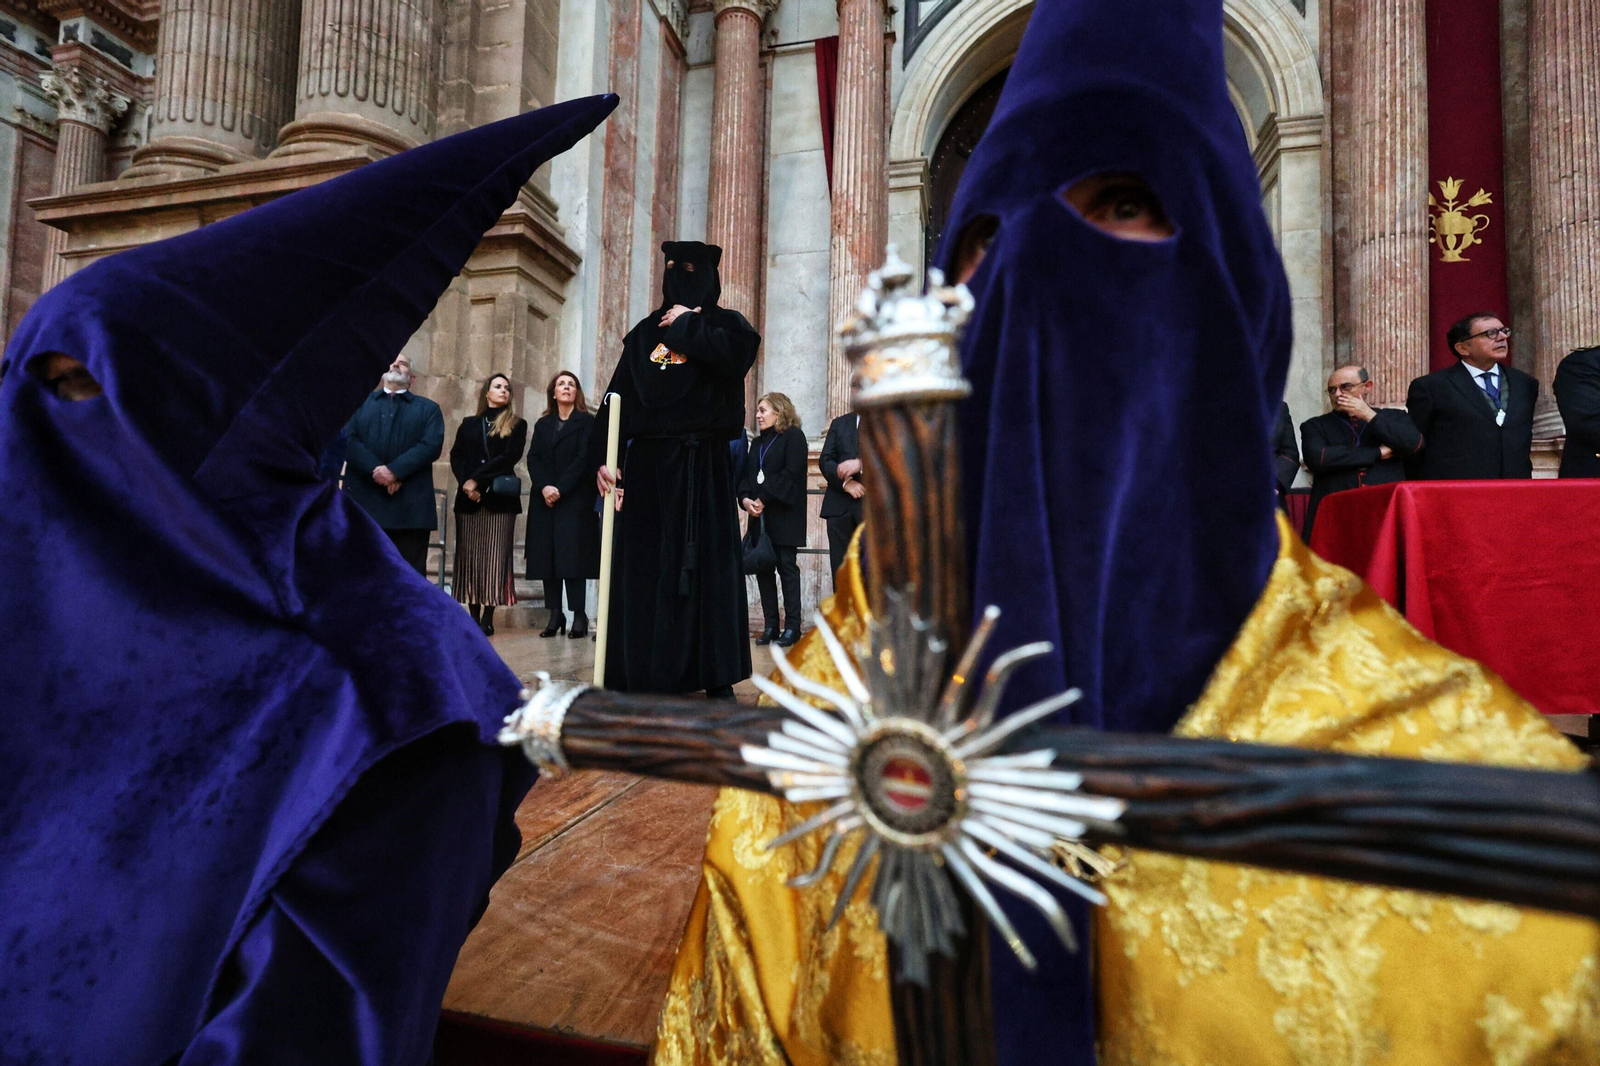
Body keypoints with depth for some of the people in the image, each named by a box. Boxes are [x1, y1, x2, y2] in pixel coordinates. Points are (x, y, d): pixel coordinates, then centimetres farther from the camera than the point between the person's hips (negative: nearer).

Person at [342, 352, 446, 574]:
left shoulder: (428, 409, 16)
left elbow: (432, 444, -1)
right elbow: (347, 439, 3)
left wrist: (394, 470, -13)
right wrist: (375, 470, -12)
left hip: (411, 507, -1)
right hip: (363, 501, 1)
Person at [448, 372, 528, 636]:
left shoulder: (517, 425, 9)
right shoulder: (469, 424, 17)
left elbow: (510, 457, -4)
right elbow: (456, 457, 8)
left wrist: (478, 479, -10)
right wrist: (466, 484, -9)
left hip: (500, 497, -2)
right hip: (469, 498, 3)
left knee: (494, 557, -7)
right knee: (469, 557, 0)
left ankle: (487, 619, -6)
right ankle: (473, 616, 3)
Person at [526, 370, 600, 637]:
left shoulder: (587, 422, 5)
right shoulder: (542, 425, 18)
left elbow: (584, 457, -6)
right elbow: (533, 458, 7)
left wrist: (561, 488, -15)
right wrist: (544, 487, -11)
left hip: (575, 498, -4)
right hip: (544, 499, 4)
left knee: (572, 554, -11)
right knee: (546, 555, -1)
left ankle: (578, 615, -11)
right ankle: (555, 614, 2)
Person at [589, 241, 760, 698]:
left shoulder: (725, 323, 10)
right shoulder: (645, 332, 15)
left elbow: (735, 352, -17)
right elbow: (616, 400, 6)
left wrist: (687, 325, -3)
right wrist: (601, 458, -6)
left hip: (705, 467, -2)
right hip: (649, 463, 2)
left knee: (708, 564, -2)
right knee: (644, 565, 1)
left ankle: (715, 676, 3)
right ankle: (639, 673, 8)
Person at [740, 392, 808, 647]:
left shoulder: (793, 436, -1)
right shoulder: (757, 443, 21)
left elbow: (791, 473, -12)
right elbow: (747, 475, 14)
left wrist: (763, 498, -16)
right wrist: (745, 499, -6)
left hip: (784, 515, -7)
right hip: (759, 516, 7)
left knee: (787, 567, -6)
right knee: (763, 568, 3)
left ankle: (793, 626, -2)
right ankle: (770, 626, 8)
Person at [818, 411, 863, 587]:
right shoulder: (839, 423, 18)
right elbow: (825, 460, 9)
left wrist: (861, 464, -18)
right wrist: (845, 481, -8)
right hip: (840, 504, 3)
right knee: (840, 567, 2)